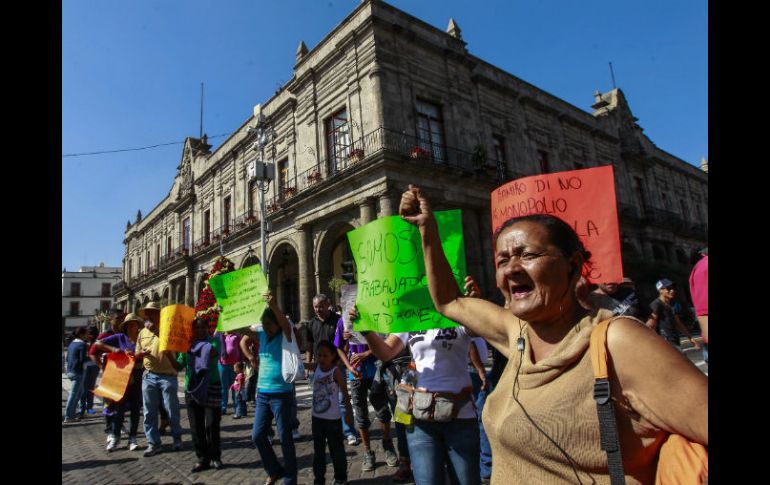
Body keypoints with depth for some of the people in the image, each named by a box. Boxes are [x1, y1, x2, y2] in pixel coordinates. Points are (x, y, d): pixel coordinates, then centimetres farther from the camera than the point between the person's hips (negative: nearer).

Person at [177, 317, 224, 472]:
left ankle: (215, 457, 16)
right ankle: (203, 458, 18)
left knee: (212, 424, 2)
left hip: (211, 387, -3)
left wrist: (194, 345, -22)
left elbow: (212, 352, -21)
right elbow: (178, 365, 10)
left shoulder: (214, 341, 0)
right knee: (196, 426, 6)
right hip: (191, 388, 3)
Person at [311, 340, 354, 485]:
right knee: (318, 449, 14)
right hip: (317, 417, 4)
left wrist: (349, 412, -11)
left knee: (336, 449, 10)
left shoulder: (335, 371, -16)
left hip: (333, 418, -4)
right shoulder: (316, 368, -2)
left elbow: (345, 392, -12)